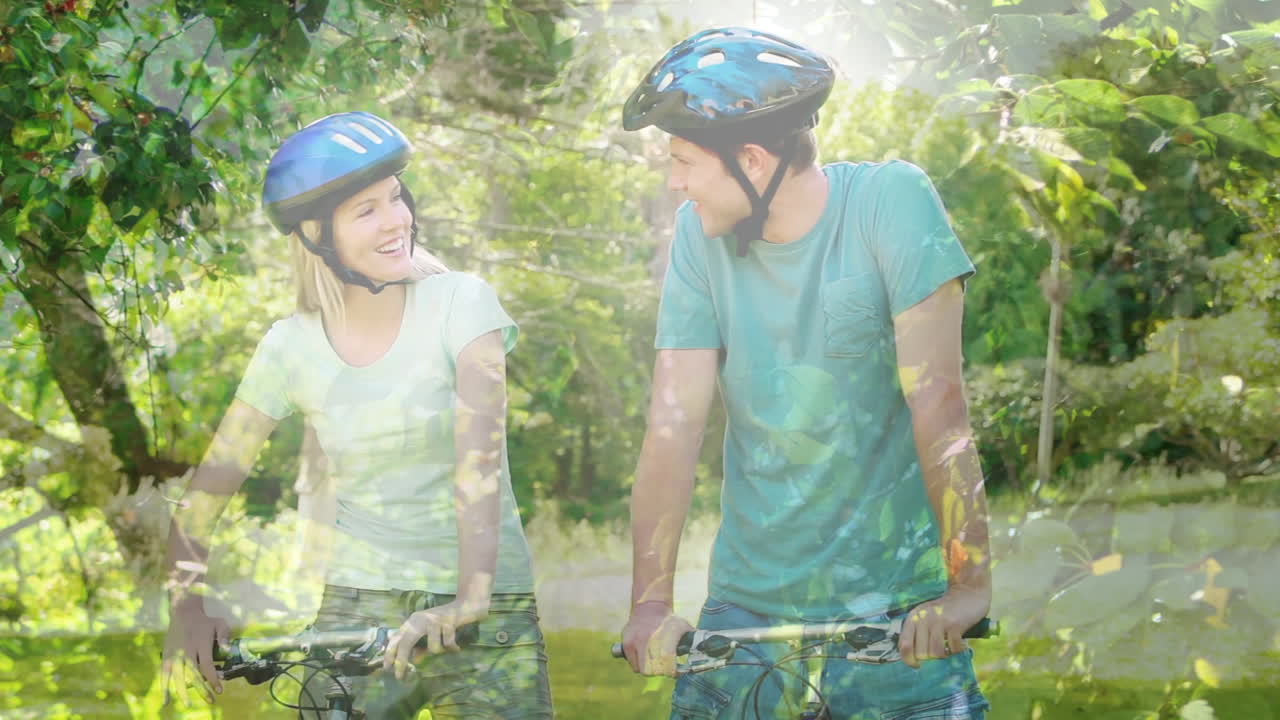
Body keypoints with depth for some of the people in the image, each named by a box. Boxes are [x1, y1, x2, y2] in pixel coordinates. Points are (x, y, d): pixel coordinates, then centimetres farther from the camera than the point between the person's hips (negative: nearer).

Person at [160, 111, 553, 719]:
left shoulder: (460, 303, -6)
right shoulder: (292, 346, 1)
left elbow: (479, 454, -19)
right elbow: (202, 495, 4)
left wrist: (471, 598, -31)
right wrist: (187, 602, -12)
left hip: (489, 623, -2)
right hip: (356, 616, 2)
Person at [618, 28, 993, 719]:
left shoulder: (889, 201, -11)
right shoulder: (700, 234, -2)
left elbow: (935, 399, -17)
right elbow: (674, 422, -6)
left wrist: (969, 583, -21)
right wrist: (649, 602, -13)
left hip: (895, 613, -3)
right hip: (746, 608, 3)